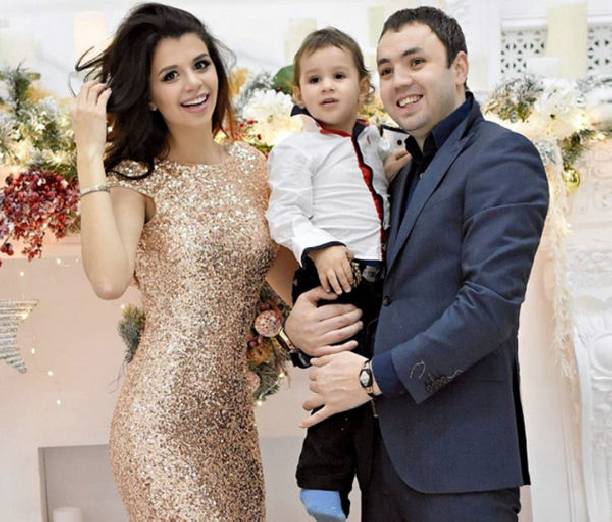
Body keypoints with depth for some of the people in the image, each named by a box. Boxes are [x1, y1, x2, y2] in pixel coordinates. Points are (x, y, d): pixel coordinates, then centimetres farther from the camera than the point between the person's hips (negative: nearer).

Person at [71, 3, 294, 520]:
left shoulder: (249, 165, 7)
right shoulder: (136, 178, -9)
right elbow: (109, 279, -27)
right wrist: (90, 153, -22)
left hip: (232, 411, 6)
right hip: (163, 416, -5)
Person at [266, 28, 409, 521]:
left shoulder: (376, 142, 16)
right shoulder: (296, 149, -3)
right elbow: (285, 216, -10)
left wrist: (395, 174, 9)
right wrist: (321, 247, -26)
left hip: (380, 277, 7)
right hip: (334, 277, -7)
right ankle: (323, 482, 3)